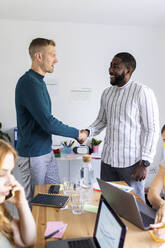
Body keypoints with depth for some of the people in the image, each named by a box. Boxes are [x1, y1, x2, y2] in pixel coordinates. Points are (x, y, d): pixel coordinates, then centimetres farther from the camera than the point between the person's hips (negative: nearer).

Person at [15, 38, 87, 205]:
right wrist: (77, 133, -14)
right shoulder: (28, 82, -21)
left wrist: (74, 133, 11)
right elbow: (48, 123, -27)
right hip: (33, 156, -9)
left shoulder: (38, 81, 10)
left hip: (46, 152, 9)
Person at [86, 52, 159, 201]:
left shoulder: (143, 92, -11)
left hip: (131, 162, -5)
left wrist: (145, 163, -14)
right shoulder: (107, 93, 8)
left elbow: (152, 129, -12)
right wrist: (88, 132, -3)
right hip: (108, 160, 6)